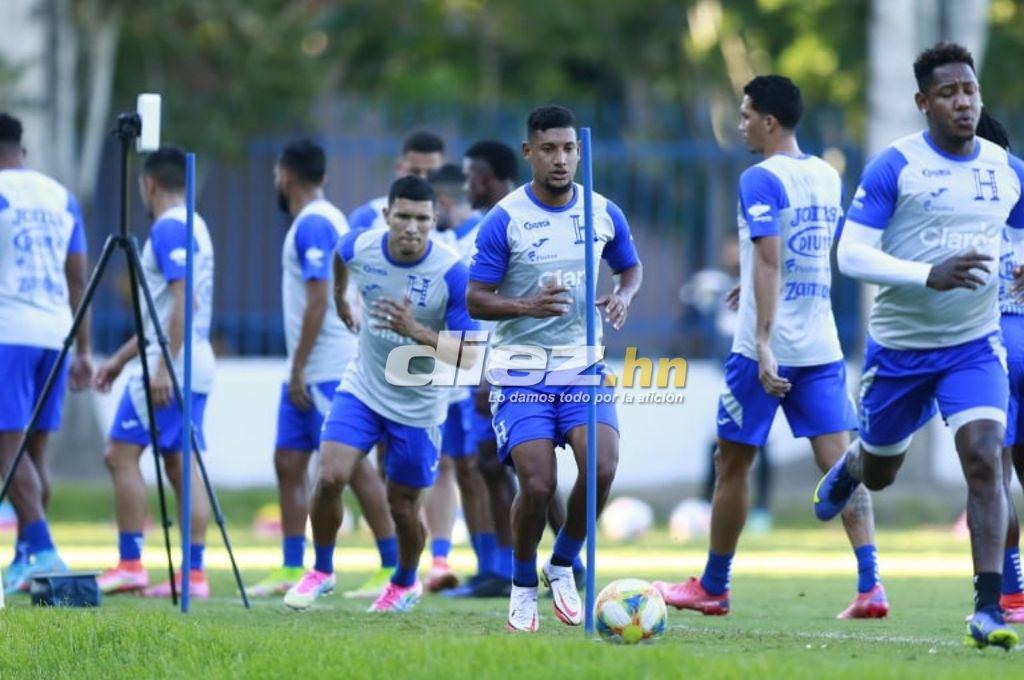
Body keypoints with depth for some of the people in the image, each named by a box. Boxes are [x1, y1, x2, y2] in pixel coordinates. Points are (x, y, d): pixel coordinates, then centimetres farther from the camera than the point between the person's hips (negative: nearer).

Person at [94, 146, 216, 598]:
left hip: (166, 369, -9)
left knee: (121, 455, -5)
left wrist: (163, 367, -25)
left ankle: (130, 565, -8)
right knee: (181, 466, 5)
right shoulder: (195, 227, 19)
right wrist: (120, 359, 29)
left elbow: (183, 301, -21)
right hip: (195, 368, 9)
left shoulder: (169, 228, -11)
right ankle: (194, 573, 0)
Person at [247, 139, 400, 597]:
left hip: (326, 369, -10)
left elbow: (318, 300, -20)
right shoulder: (320, 221, 16)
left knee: (351, 465, -8)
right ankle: (292, 570, 10)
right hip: (307, 372, 10)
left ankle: (395, 567, -6)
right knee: (288, 461, 9)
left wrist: (299, 368, -19)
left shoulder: (313, 224, -14)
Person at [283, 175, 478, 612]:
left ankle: (406, 583, 38)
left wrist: (416, 331, -39)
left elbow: (468, 357, -25)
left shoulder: (452, 273, -24)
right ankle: (322, 571, 10)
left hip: (418, 406, -2)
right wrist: (339, 298, 30)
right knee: (330, 477, -14)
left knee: (402, 504, 8)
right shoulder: (360, 247, -12)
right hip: (362, 390, 2)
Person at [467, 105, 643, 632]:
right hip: (520, 371, -3)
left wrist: (622, 297, -4)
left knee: (601, 467, -19)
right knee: (537, 484, -15)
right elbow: (475, 300, -8)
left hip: (583, 365, 3)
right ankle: (523, 585, 13)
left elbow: (630, 268, 20)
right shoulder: (504, 220, -8)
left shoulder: (604, 213, 3)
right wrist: (528, 305, -26)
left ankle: (562, 566, 7)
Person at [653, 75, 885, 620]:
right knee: (840, 462, -1)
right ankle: (870, 584, -16)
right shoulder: (829, 177, 12)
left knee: (731, 464, 9)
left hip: (766, 349, -6)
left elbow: (769, 262, -21)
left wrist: (764, 345, -25)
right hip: (823, 347, 6)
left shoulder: (761, 180, -11)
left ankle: (712, 588, 20)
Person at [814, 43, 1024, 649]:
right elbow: (851, 254, -18)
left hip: (974, 346, 1)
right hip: (899, 345, -1)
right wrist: (928, 275, -32)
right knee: (879, 472, 17)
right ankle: (849, 469, 57)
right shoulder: (895, 166, -13)